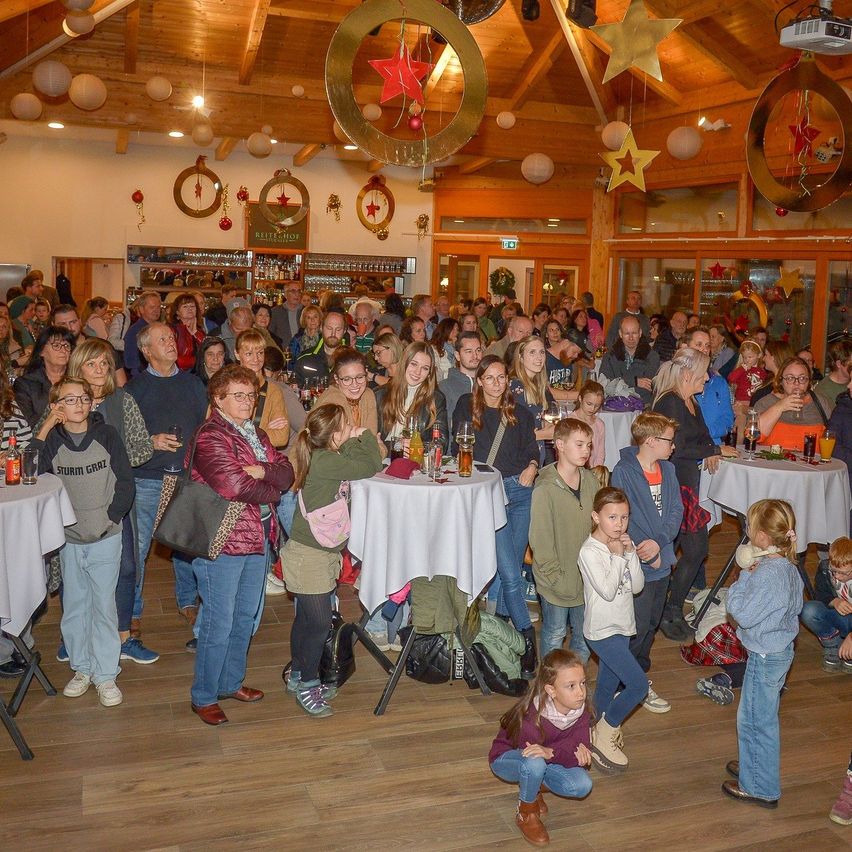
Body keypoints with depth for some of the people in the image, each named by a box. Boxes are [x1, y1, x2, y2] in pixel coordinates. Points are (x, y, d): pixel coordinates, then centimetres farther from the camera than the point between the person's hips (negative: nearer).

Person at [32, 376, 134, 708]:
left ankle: (105, 675, 12)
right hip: (68, 539, 2)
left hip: (106, 539, -2)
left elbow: (125, 483, 0)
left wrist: (110, 518, -8)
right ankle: (82, 668, 27)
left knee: (103, 605, 2)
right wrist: (44, 430, -16)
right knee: (74, 605, 11)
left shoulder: (107, 435, -3)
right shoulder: (51, 441, 0)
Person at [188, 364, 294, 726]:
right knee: (219, 622, 0)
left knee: (245, 615, 18)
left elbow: (286, 472, 6)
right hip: (222, 542, -9)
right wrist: (273, 491, -9)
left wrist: (264, 471, -16)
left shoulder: (256, 434, 14)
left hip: (257, 536, 9)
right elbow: (235, 486, -26)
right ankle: (203, 697, 15)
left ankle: (231, 682, 35)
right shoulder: (210, 437, -14)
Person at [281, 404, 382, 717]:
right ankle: (307, 686, 15)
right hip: (308, 556, -10)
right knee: (319, 622, -1)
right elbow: (369, 468, -20)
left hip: (322, 553, 10)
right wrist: (364, 437, -6)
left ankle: (298, 677, 33)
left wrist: (359, 440, 0)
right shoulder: (323, 461, -23)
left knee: (306, 618, 19)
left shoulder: (332, 457, 7)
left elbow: (369, 465, 11)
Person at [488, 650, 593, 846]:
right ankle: (526, 814, -9)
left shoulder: (581, 710, -20)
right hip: (507, 759, -5)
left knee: (582, 785, -21)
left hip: (549, 762, 5)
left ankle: (534, 786, 10)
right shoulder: (532, 718, -36)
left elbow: (580, 751, -25)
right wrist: (569, 751, -40)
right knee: (534, 763, -40)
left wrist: (550, 752, -43)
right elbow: (531, 754, -30)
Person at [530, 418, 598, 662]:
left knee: (585, 637, 18)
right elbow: (540, 541, -16)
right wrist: (556, 579, -14)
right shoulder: (545, 489, -19)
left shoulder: (590, 481, -1)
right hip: (557, 583, -5)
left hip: (586, 579, 5)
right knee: (554, 637, 14)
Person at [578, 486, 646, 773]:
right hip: (602, 630, -7)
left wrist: (631, 554, -11)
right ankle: (603, 735, 5)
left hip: (621, 627, 7)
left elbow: (637, 586, 1)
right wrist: (617, 556, -21)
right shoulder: (590, 551, -19)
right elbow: (607, 591, -24)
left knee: (608, 686, 18)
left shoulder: (624, 544, 4)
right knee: (639, 685, -12)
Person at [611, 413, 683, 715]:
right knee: (637, 627, 2)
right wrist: (648, 554, -16)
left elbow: (676, 510, -1)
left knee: (652, 623, 19)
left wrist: (659, 541, -18)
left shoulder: (668, 469, 5)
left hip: (662, 562, 7)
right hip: (637, 565, -7)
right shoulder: (623, 472, -17)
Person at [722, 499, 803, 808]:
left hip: (765, 657, -10)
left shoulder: (767, 574, -29)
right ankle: (756, 766, 42)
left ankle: (760, 788, 18)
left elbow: (743, 614, -27)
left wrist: (744, 577, -17)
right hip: (781, 649, 10)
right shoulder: (789, 568, 1)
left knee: (755, 719, 5)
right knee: (762, 716, 25)